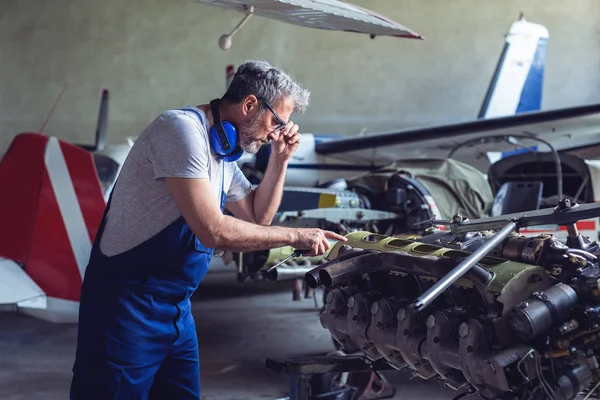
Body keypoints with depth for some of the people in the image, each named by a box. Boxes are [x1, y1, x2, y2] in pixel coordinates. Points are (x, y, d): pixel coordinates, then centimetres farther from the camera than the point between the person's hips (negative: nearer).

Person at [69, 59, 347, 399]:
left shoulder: (224, 154, 11)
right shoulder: (183, 129, -18)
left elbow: (258, 216, 22)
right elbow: (213, 230, -25)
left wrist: (280, 158, 9)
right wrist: (295, 236, -15)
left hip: (177, 307, 9)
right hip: (128, 303, -9)